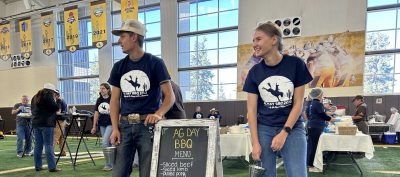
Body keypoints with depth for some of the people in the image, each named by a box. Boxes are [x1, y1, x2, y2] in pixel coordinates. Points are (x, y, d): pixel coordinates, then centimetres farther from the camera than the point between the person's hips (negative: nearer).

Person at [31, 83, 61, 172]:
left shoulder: (35, 97, 19)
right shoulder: (48, 96, -7)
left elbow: (33, 110, 25)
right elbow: (55, 108, -12)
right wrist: (54, 100, 4)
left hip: (36, 123, 8)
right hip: (47, 123, -8)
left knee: (38, 145, 10)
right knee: (49, 145, -8)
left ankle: (38, 166, 14)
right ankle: (52, 167, -7)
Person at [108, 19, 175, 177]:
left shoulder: (155, 63, -3)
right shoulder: (118, 67, 10)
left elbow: (170, 96, -5)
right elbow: (115, 100, 11)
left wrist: (159, 114, -23)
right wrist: (115, 128, 0)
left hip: (147, 124, -4)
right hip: (125, 125, 4)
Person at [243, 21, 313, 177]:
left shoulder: (295, 64, -6)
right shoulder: (255, 72, 0)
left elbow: (298, 103, -5)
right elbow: (251, 109, -1)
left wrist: (284, 132, -11)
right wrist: (255, 143, -7)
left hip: (292, 128, -2)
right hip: (264, 129, 2)